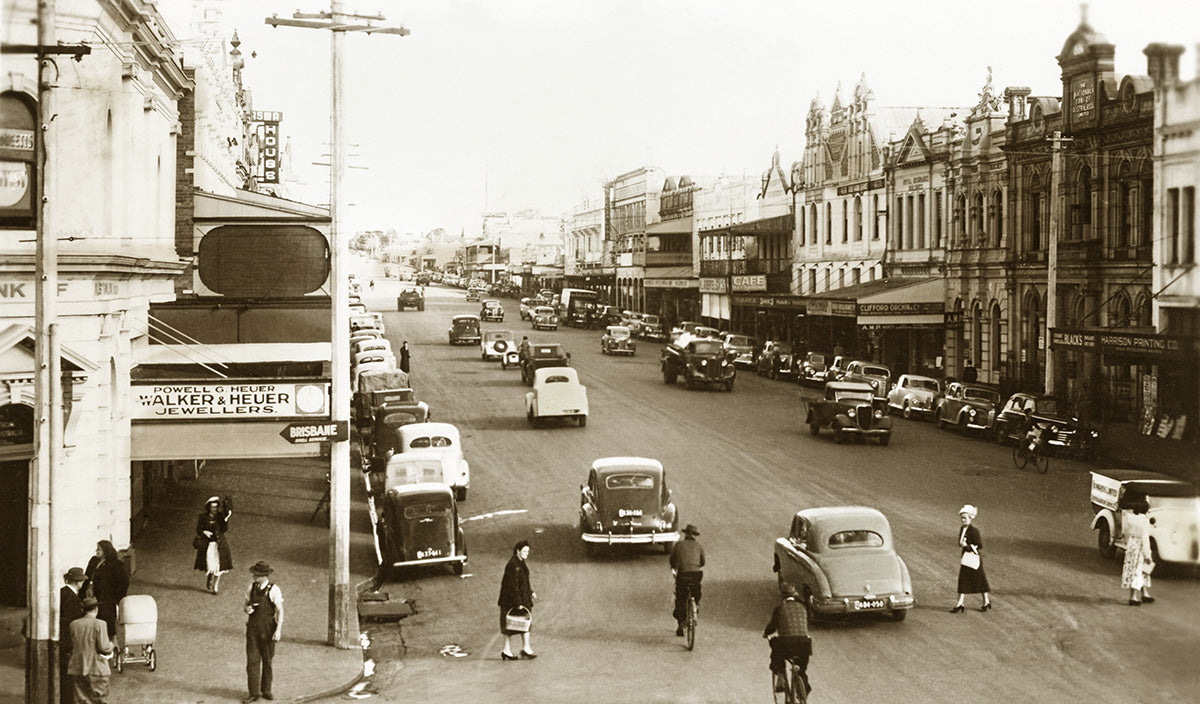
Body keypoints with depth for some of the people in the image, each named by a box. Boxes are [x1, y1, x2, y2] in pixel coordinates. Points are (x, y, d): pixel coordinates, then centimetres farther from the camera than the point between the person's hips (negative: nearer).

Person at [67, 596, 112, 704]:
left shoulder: (73, 624, 2)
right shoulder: (99, 625, -12)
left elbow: (70, 646, 8)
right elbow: (104, 648, -13)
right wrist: (111, 644, 7)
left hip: (77, 670, 4)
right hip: (96, 669, -4)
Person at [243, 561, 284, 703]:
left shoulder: (273, 590, -11)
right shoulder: (252, 587, 3)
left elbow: (280, 612, -9)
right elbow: (245, 604, 16)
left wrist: (278, 631, -15)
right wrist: (246, 608, -9)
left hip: (267, 630, -3)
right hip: (252, 628, 3)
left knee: (267, 661, 10)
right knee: (252, 661, -1)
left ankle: (266, 691, 23)